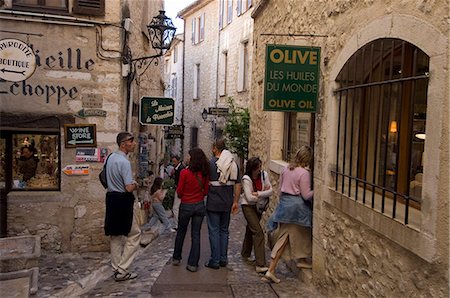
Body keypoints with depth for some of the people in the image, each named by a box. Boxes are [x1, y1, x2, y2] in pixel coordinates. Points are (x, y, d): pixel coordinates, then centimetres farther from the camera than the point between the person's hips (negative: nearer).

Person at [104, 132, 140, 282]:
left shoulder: (110, 157, 8)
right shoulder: (124, 162, -20)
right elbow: (129, 188, -22)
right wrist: (136, 185, -2)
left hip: (111, 198, 9)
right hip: (124, 200, -9)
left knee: (116, 235, 15)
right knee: (134, 234, 2)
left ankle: (116, 268, 25)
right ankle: (122, 270, 3)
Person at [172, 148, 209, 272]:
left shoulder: (184, 172, -16)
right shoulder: (204, 174, -5)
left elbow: (179, 191, -8)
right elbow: (205, 191, 3)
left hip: (186, 206, -2)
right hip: (200, 205, 3)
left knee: (181, 232, 18)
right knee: (196, 235, 9)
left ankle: (176, 258, 32)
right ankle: (193, 264, 11)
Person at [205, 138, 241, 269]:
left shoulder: (211, 163, -11)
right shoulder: (233, 163, 4)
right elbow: (238, 184, 3)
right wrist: (235, 202, 8)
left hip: (213, 202, -5)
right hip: (227, 203, 5)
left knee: (214, 231, 4)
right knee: (224, 230, 16)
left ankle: (215, 260, 8)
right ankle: (223, 259, 23)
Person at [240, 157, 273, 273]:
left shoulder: (264, 174, -7)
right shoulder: (246, 179, -20)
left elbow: (270, 191, -9)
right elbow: (249, 198, -24)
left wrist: (258, 194, -22)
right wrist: (264, 194, -16)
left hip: (259, 206, 6)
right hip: (248, 206, -6)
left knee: (251, 229, 22)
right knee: (258, 232, -15)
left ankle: (245, 254, 44)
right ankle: (260, 265, -16)